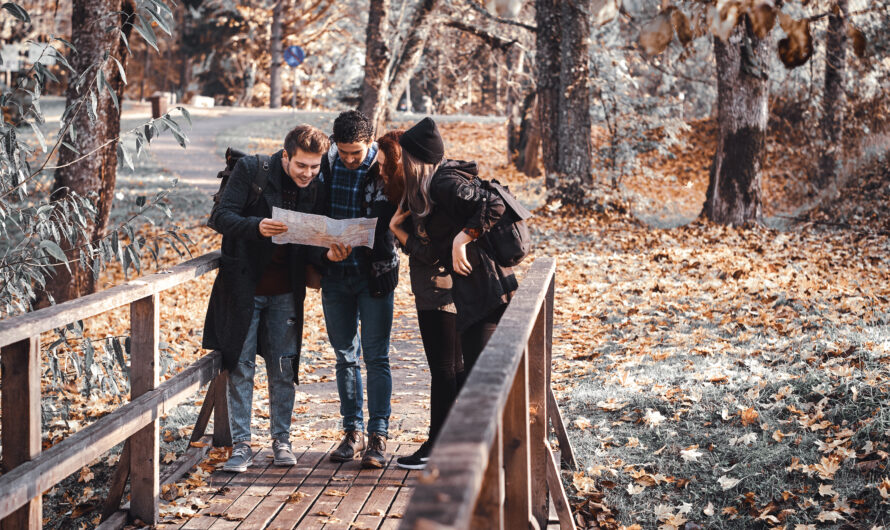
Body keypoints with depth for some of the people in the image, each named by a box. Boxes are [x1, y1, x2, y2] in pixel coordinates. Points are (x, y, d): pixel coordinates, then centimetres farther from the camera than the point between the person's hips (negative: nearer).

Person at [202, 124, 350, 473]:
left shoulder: (315, 189, 1)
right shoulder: (250, 170, -10)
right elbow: (224, 216, -16)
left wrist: (330, 254, -16)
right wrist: (257, 226, -34)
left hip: (285, 291, 3)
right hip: (244, 285, -3)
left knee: (283, 367, 6)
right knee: (240, 366, 1)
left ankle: (281, 440, 19)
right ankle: (241, 444, 8)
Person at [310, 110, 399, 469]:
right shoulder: (326, 163, 0)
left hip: (375, 274, -4)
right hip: (335, 274, 4)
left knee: (376, 356, -1)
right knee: (345, 356, 10)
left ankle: (378, 435, 6)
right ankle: (352, 431, 19)